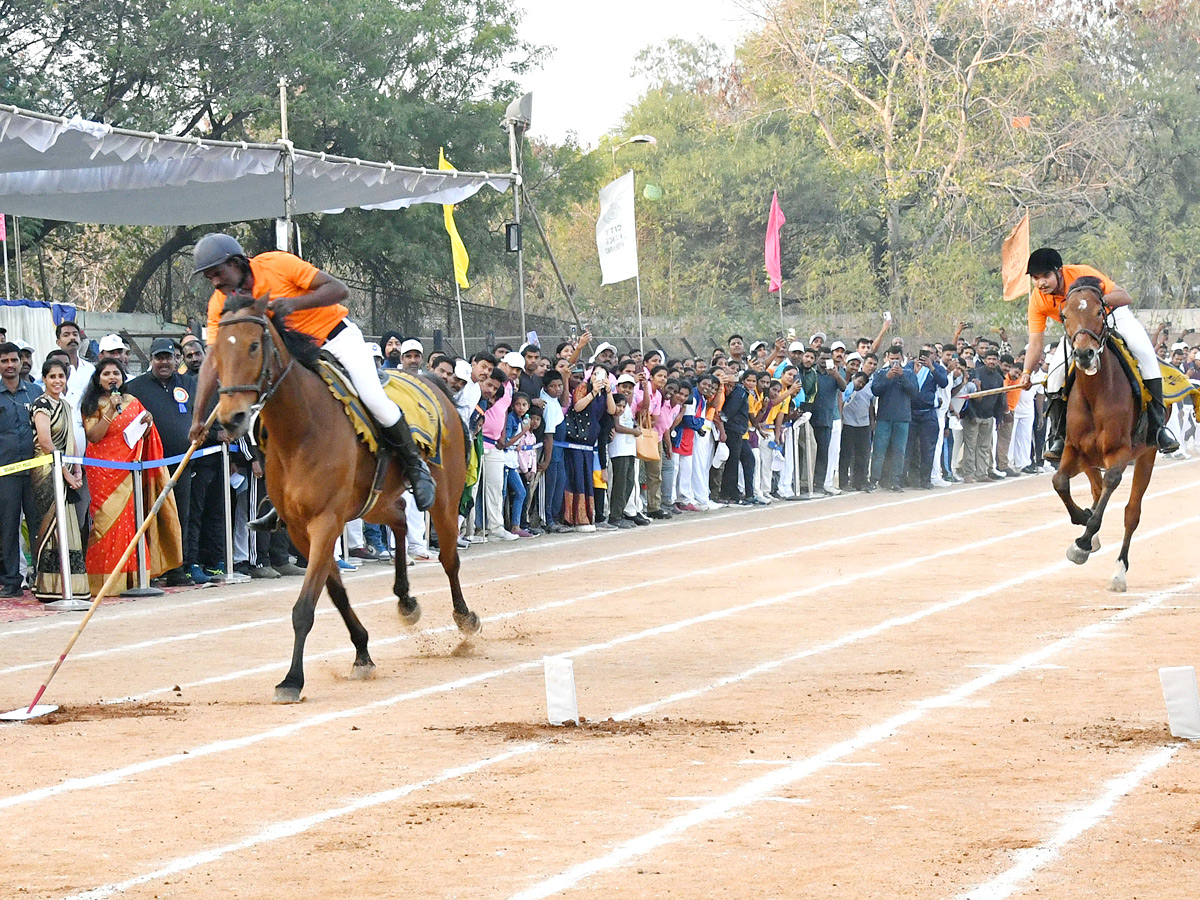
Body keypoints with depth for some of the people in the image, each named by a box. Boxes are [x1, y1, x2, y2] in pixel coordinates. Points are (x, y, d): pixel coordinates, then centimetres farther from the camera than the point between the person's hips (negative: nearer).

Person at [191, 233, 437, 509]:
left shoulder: (276, 264, -20)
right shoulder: (220, 304, -8)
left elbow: (339, 289, -21)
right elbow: (213, 361, -10)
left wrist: (294, 303, -37)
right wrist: (199, 417, -17)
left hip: (336, 336, -5)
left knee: (375, 400, -21)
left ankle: (415, 467, 1)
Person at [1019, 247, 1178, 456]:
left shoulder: (1082, 274, -32)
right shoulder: (1037, 300, -23)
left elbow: (1125, 297, -32)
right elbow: (1035, 343, -23)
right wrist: (1027, 372, -40)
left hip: (1114, 315, -3)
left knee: (1144, 352, -24)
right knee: (1057, 368, -19)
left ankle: (1157, 425, -20)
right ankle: (1056, 435, -8)